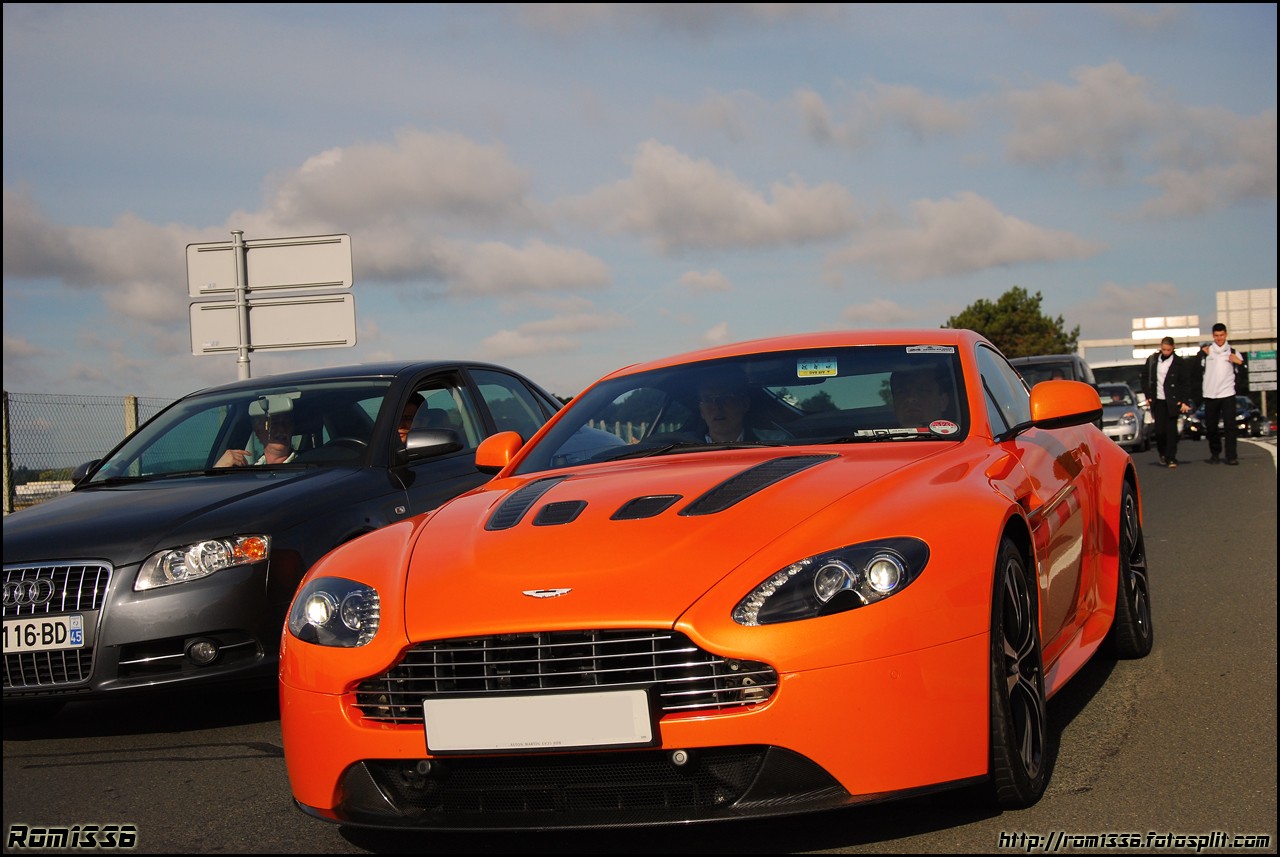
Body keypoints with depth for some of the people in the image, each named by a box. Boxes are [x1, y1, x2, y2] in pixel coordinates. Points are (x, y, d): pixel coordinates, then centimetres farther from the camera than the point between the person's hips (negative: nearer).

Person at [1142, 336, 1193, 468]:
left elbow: (1186, 383, -1)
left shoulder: (1179, 363, -3)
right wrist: (1148, 395, 6)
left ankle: (1171, 458, -1)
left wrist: (1184, 401, -7)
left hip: (1173, 401, -2)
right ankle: (1162, 453, 23)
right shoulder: (1152, 360, 5)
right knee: (1159, 430, -1)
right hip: (1157, 401, 2)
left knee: (1171, 430, -5)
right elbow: (1145, 378, 14)